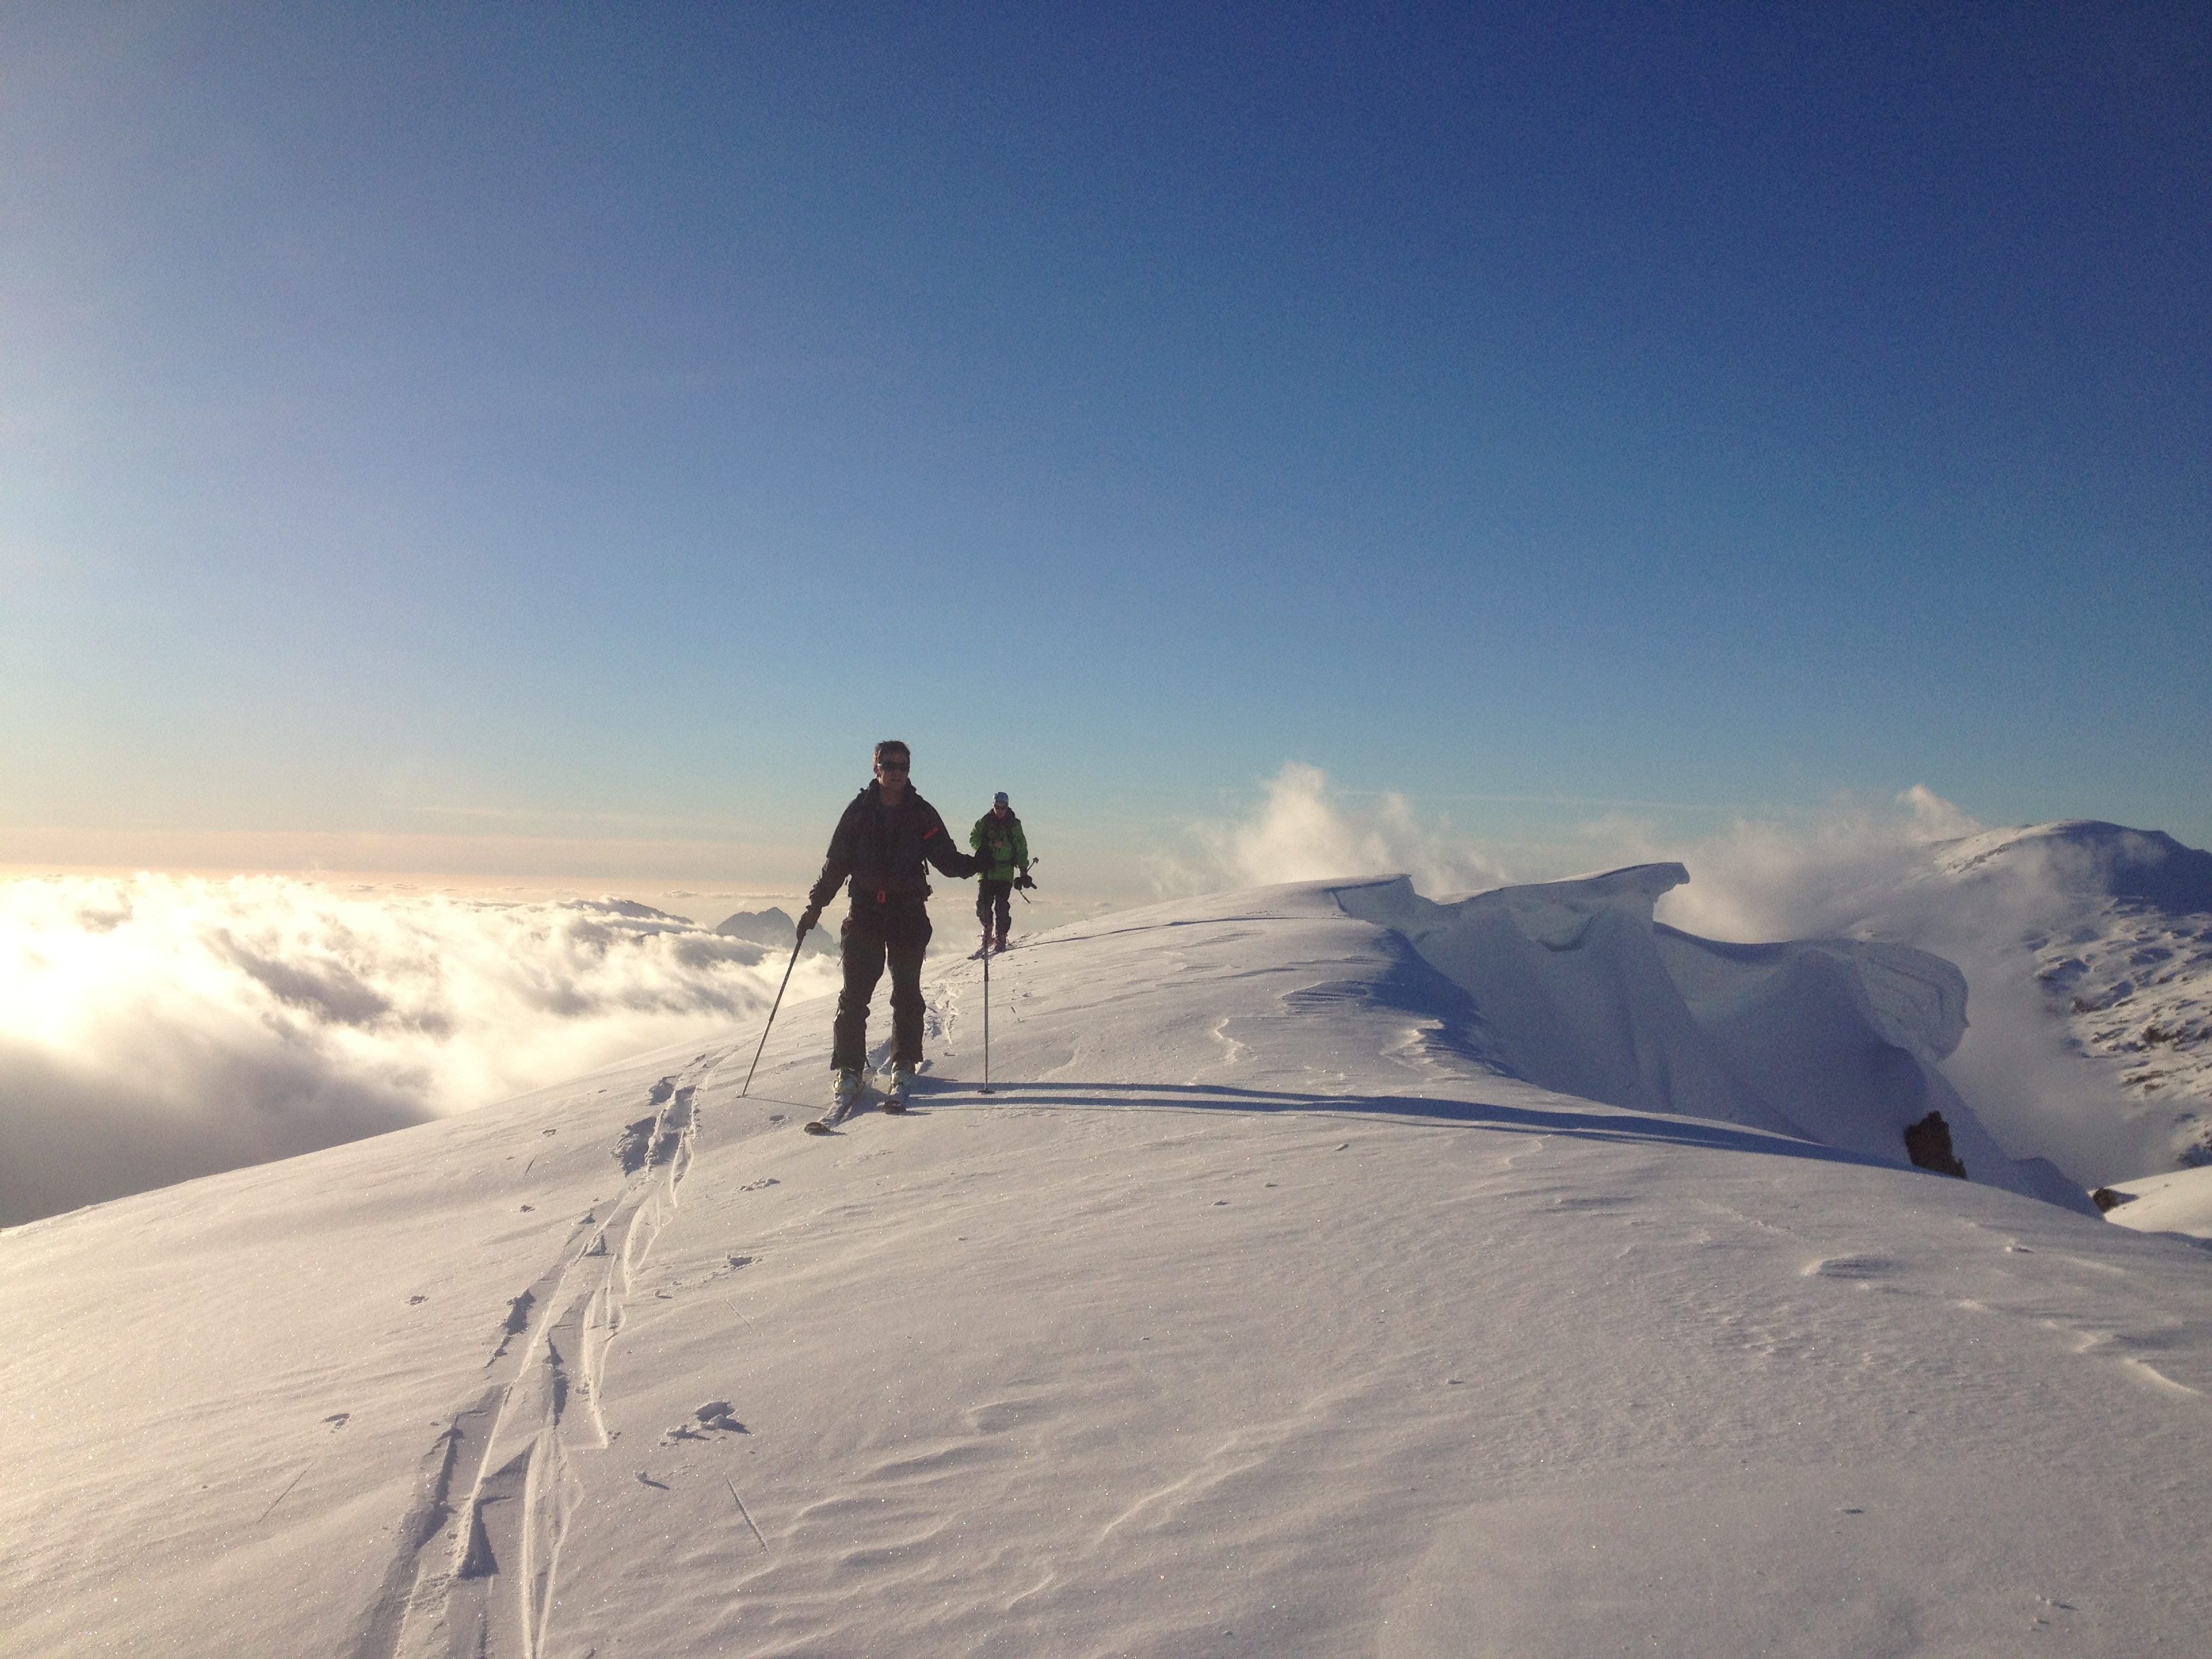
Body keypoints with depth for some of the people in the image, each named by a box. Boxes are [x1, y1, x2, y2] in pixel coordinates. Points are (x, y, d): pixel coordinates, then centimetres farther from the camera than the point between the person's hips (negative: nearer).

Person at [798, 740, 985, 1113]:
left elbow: (946, 858, 0)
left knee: (907, 993, 4)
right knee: (854, 994, -3)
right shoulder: (859, 811, 5)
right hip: (865, 911, 0)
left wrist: (974, 864, -19)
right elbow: (836, 863, 8)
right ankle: (849, 1070, 5)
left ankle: (904, 1068, 15)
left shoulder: (922, 814, 5)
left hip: (908, 914, 0)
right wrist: (815, 905, 4)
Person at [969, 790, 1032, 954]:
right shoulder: (984, 822, 8)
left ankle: (1001, 938, 1)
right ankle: (987, 926, 23)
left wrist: (1024, 872, 4)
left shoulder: (1014, 825, 6)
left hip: (1005, 873, -1)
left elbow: (1021, 849, 8)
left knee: (1002, 907, -9)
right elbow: (973, 838, 6)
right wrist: (991, 844, -10)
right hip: (986, 870, 1)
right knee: (983, 904, -4)